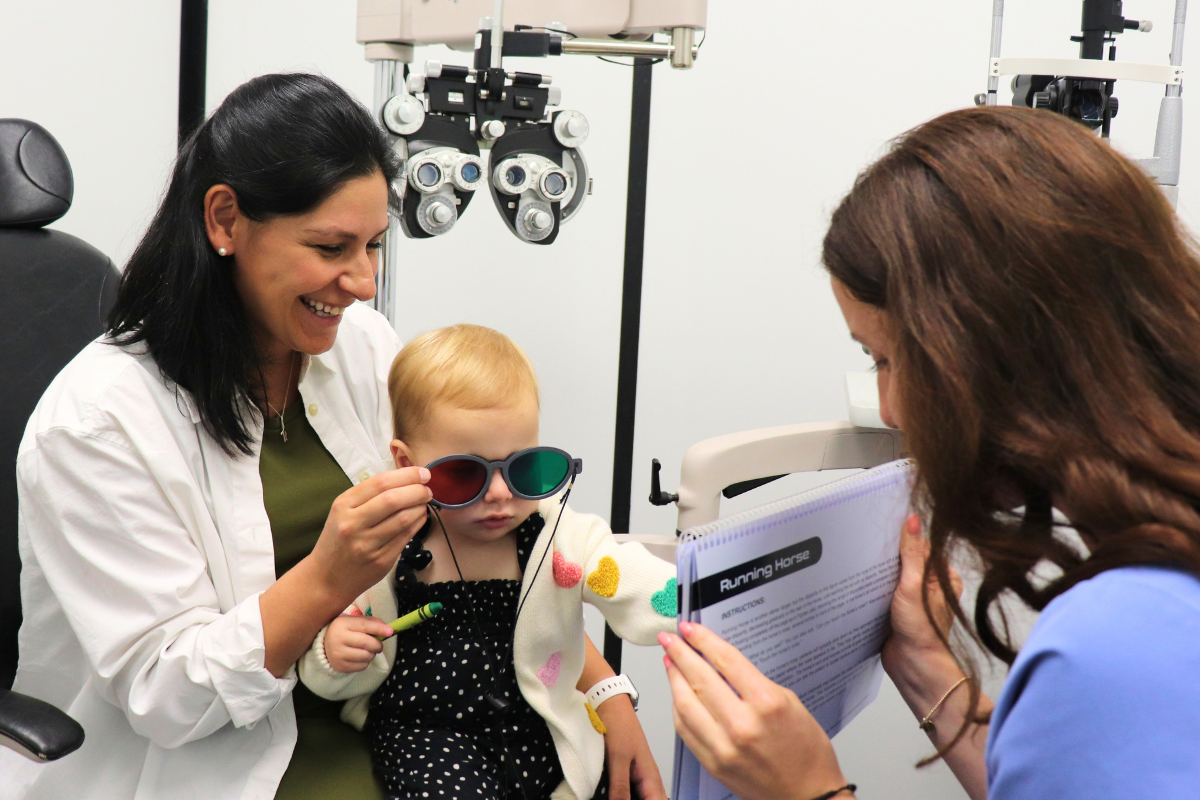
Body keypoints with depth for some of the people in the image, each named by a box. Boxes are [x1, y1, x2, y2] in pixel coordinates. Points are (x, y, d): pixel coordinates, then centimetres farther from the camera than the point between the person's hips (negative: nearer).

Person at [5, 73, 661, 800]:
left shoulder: (364, 347, 3)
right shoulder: (97, 420, -17)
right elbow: (162, 694, -16)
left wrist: (602, 686, -3)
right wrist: (330, 577, -30)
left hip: (364, 729, 6)